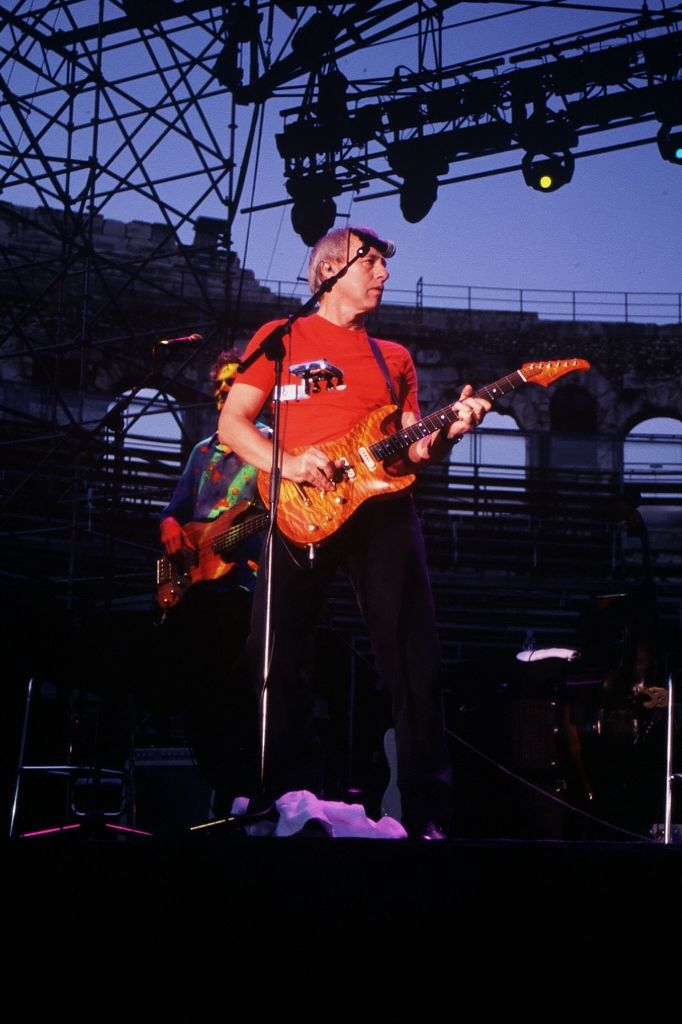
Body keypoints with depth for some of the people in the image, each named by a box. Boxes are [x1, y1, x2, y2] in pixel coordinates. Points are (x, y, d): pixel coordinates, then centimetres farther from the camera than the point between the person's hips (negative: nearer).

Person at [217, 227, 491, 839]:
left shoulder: (395, 357, 24)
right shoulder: (282, 338, 14)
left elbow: (413, 450, 19)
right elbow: (232, 422, 6)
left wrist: (447, 432, -3)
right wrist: (287, 463, -11)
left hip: (383, 507, 2)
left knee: (413, 662, -6)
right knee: (277, 656, -7)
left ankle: (428, 816, -4)